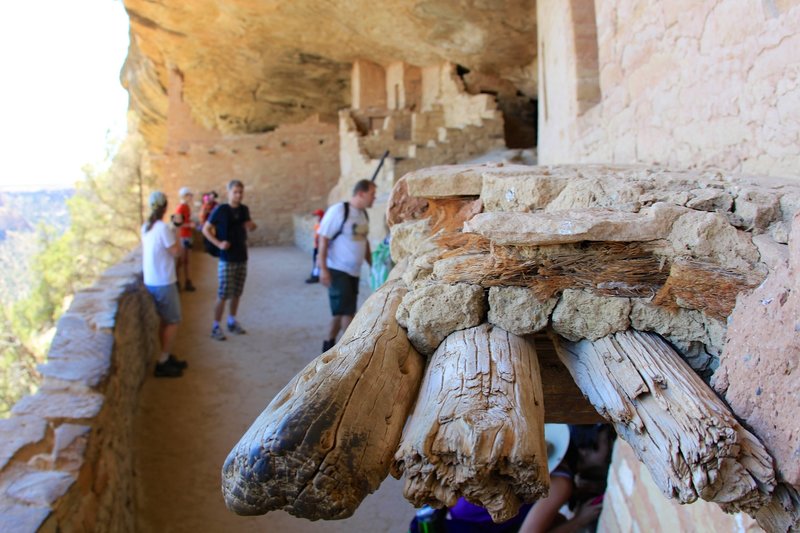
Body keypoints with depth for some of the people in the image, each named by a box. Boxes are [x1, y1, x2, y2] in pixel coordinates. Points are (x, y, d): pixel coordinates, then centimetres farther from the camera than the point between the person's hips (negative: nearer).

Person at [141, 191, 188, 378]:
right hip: (164, 283, -8)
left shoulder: (146, 227, 7)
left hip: (150, 281, 8)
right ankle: (162, 363, 3)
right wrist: (175, 234, -4)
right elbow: (176, 252, -14)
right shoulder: (163, 228, -18)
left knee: (165, 320, 17)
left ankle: (166, 357, 24)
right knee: (173, 321, 1)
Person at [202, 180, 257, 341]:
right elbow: (205, 229, -6)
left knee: (236, 293, 12)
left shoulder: (244, 209, 5)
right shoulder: (220, 210, -10)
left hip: (242, 258, 5)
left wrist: (251, 226, -3)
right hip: (226, 259, -5)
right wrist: (218, 243, -17)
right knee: (223, 294, -4)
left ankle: (232, 322, 27)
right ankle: (216, 327, 6)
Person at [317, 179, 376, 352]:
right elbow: (323, 238, -15)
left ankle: (329, 344, 27)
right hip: (337, 270, -8)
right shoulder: (338, 211, -15)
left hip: (354, 271, 8)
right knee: (347, 311, -7)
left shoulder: (363, 214, 8)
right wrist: (323, 269, -19)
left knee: (342, 310, 14)